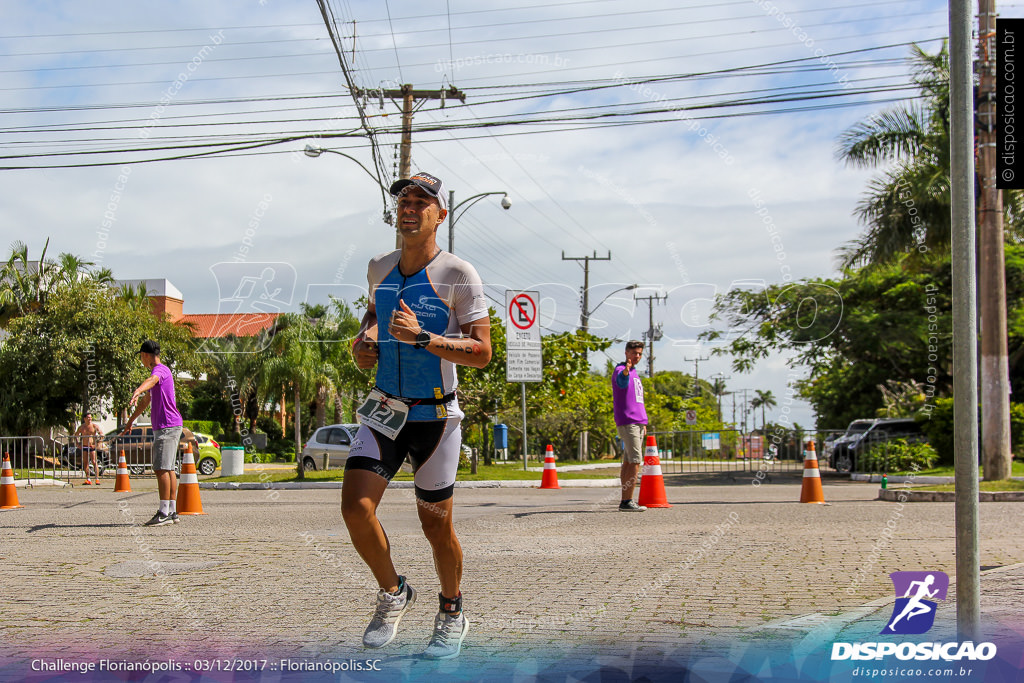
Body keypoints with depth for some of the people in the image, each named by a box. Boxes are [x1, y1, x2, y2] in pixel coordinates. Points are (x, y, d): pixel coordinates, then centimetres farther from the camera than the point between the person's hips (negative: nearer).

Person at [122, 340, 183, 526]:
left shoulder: (160, 370, -10)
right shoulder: (157, 372, 23)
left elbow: (151, 381, -35)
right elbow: (146, 400, 35)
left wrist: (137, 392, -55)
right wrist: (131, 420, 43)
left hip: (167, 426, -10)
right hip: (164, 427, 10)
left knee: (161, 469, -13)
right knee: (168, 469, 10)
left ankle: (164, 513, -15)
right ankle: (172, 512, 12)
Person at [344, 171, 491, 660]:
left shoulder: (458, 274, -12)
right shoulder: (379, 269, 4)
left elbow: (482, 352, -16)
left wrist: (422, 338, -28)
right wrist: (365, 336, 5)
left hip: (436, 415, -4)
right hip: (384, 409, 4)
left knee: (436, 524, 4)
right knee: (355, 506, -13)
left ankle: (451, 614, 30)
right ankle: (393, 594, 12)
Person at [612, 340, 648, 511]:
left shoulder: (635, 373, 22)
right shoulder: (620, 370, -7)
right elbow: (621, 382, -33)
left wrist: (643, 423, 25)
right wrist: (626, 371, -55)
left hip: (638, 423, 9)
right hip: (627, 423, -9)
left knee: (628, 462, 8)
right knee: (635, 461, -15)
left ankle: (625, 501, 10)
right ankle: (627, 501, -15)